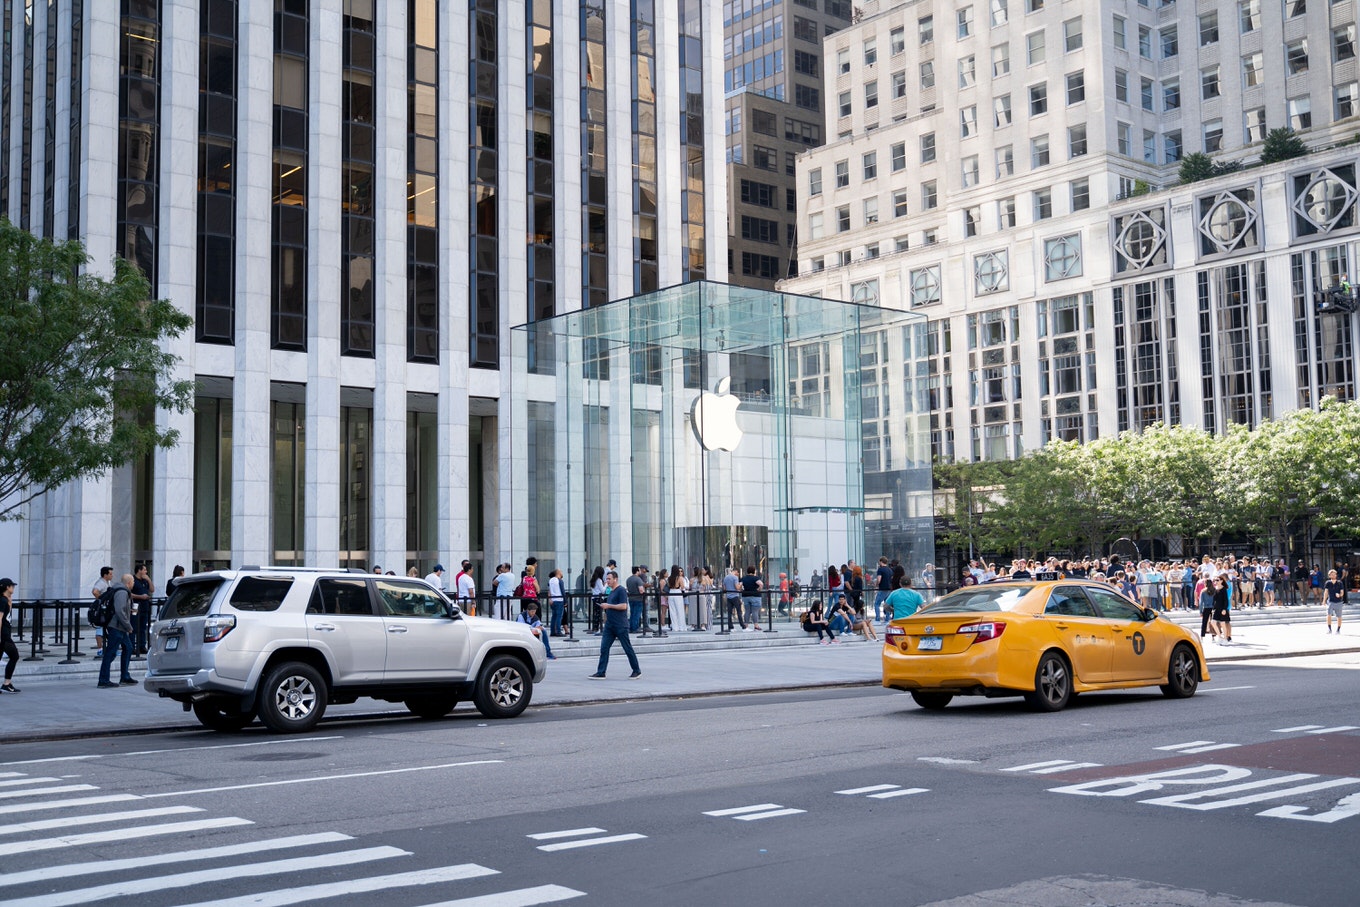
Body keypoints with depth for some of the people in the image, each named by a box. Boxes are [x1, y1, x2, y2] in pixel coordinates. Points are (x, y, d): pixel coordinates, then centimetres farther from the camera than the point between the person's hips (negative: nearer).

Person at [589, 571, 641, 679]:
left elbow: (623, 606, -20)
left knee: (628, 648, 1)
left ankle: (637, 671, 13)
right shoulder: (611, 592, 17)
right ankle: (600, 672, -1)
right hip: (609, 625, 9)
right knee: (604, 648, -1)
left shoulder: (621, 590, -11)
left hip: (620, 626, -9)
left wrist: (608, 606, -17)